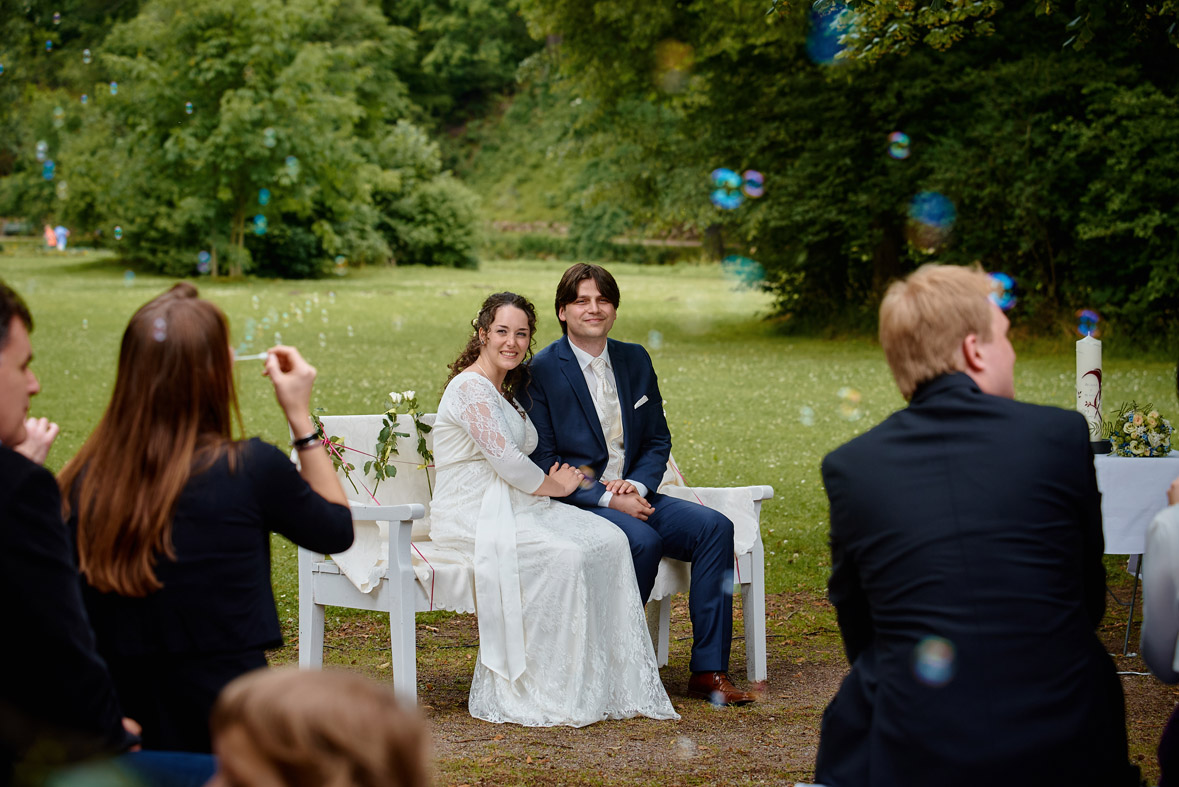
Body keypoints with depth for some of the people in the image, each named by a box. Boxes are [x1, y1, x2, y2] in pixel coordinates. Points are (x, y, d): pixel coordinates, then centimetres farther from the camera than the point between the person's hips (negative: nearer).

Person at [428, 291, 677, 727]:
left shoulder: (505, 390, 19)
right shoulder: (470, 388, -11)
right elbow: (505, 461, -16)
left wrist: (550, 481, 4)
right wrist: (556, 486, -3)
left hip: (514, 506, 9)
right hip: (471, 515, -9)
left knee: (608, 541, -14)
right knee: (565, 555, -31)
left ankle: (606, 684, -14)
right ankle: (545, 693, -21)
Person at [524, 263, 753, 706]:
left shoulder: (635, 361, 12)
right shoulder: (542, 371, -5)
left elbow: (658, 440, 14)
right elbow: (542, 461, -9)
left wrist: (637, 486, -7)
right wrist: (606, 497, -18)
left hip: (632, 497, 6)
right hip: (574, 504, -5)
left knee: (714, 526, -17)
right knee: (643, 540, -33)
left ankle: (709, 671, -16)